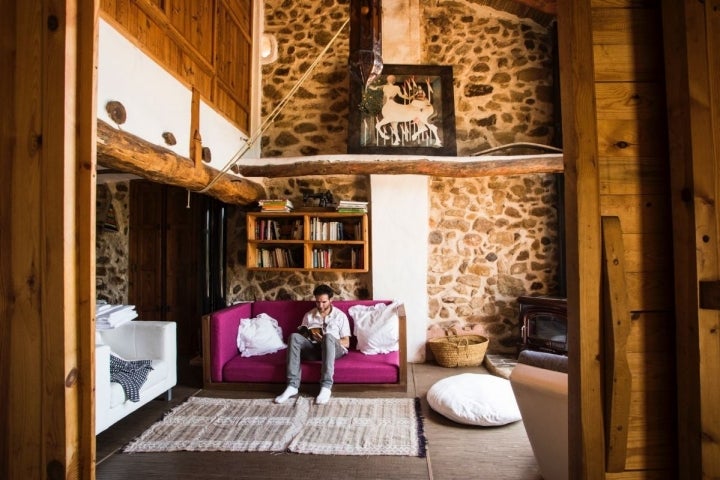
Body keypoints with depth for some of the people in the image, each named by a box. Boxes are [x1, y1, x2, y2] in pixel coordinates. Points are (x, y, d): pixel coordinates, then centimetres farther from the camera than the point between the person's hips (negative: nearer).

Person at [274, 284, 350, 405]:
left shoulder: (340, 316, 8)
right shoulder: (309, 315, 16)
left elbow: (346, 343, 3)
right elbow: (302, 334, 17)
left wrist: (324, 340, -13)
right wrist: (304, 334, -8)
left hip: (334, 349, -3)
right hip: (313, 349, 3)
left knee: (328, 336, -37)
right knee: (294, 336, -25)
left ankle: (326, 387, -39)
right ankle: (292, 385, -31)